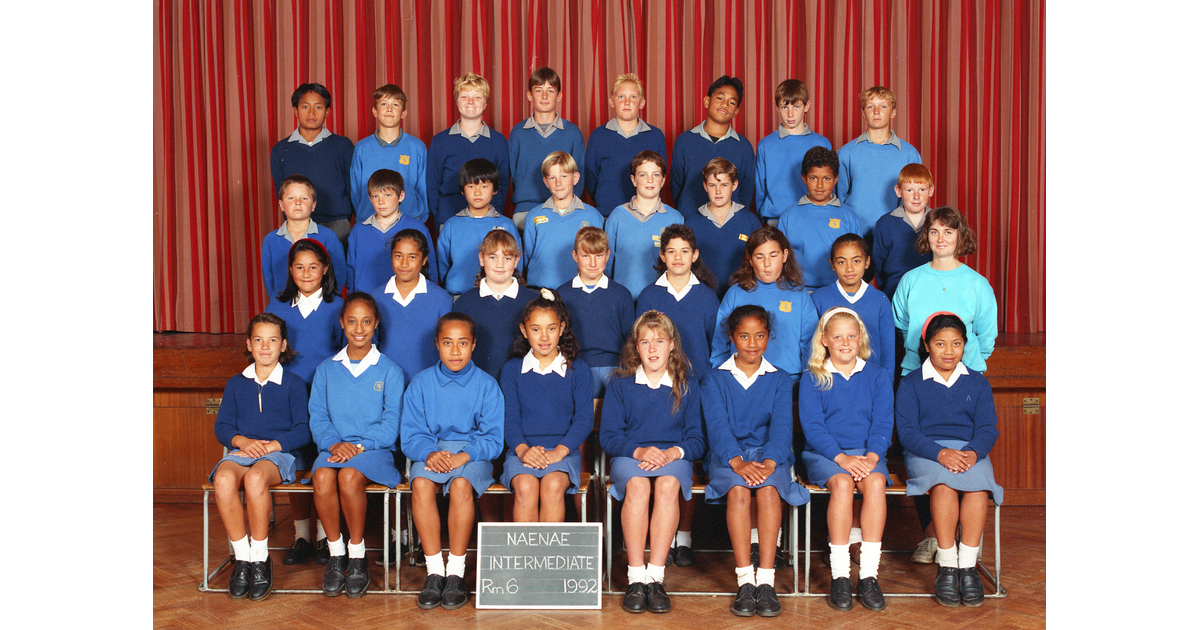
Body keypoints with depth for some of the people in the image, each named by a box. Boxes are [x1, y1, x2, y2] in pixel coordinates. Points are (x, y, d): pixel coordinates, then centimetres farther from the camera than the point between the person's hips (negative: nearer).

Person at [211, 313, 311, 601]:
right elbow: (222, 426, 12)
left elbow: (302, 431, 2)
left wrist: (271, 445, -13)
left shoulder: (293, 384, 10)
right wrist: (242, 441, -10)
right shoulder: (235, 384, 19)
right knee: (224, 478, -34)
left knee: (255, 477, -38)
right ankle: (241, 557, -21)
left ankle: (260, 558, -22)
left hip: (279, 454, -3)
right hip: (241, 450, 3)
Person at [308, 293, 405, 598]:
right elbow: (317, 416, 8)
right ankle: (336, 554, -14)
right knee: (322, 477, -31)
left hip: (375, 449, -2)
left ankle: (358, 557, -15)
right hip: (334, 448, 2)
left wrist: (359, 445, -15)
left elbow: (391, 423, -2)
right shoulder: (326, 369, 14)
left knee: (349, 476, -34)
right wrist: (333, 444, -12)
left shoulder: (389, 370, 6)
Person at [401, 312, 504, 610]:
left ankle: (456, 572, -22)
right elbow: (411, 434, 3)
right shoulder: (422, 382, 7)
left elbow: (493, 438, -3)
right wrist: (429, 453, -18)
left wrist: (464, 456, -20)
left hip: (473, 453, -2)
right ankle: (434, 571, -24)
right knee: (421, 484, -31)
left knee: (461, 485, -34)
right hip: (431, 449, 2)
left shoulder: (486, 384, 2)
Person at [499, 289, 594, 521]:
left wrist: (558, 451, -14)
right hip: (523, 448, 1)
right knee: (525, 487, -30)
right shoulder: (512, 370, 12)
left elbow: (584, 419, 1)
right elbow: (509, 417, 5)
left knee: (553, 485, -31)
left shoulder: (578, 370, 8)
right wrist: (522, 449, -15)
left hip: (563, 449, -1)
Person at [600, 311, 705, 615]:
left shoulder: (687, 386, 12)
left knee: (667, 486, -36)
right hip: (629, 455, 0)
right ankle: (636, 578, -35)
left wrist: (674, 452, -15)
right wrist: (638, 451, -15)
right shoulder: (619, 384, 10)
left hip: (673, 456, 0)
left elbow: (697, 440, 7)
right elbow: (609, 436, 4)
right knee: (637, 485, -36)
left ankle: (655, 577, -36)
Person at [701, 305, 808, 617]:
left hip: (769, 452, 1)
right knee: (738, 489, -34)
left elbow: (782, 425, -3)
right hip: (727, 454, -1)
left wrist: (769, 461, -23)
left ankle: (766, 581, -33)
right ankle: (745, 581, -33)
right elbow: (717, 426, -6)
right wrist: (737, 462, -25)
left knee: (768, 488, -33)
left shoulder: (779, 380, 12)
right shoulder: (715, 380, 9)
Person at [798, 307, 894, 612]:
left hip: (868, 453, 2)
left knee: (874, 483, -32)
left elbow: (882, 423, 4)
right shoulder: (812, 379, 5)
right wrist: (841, 457, -18)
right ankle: (839, 575, -27)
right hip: (823, 453, -1)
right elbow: (812, 426, -4)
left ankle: (869, 573, -27)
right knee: (842, 483, -33)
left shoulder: (878, 376, 11)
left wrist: (872, 455, -16)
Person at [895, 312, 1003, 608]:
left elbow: (987, 428, 7)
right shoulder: (911, 383, 8)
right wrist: (941, 453, -20)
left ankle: (968, 564, -28)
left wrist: (973, 452, -16)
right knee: (944, 483, -35)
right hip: (925, 451, -2)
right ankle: (947, 564, -27)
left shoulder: (977, 382, 16)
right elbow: (907, 431, -2)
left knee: (978, 483, -33)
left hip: (970, 451, 2)